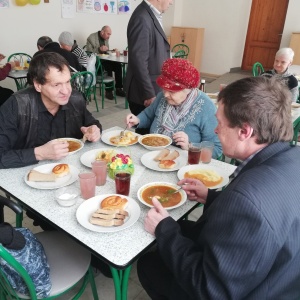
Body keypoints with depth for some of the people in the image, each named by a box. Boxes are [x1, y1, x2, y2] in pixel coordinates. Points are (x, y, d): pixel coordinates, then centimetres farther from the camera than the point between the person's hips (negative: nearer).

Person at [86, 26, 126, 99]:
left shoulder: (106, 38, 12)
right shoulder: (91, 38, -9)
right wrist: (99, 49, -28)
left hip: (104, 59, 7)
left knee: (118, 65, -17)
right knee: (108, 67, -32)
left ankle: (118, 88, -11)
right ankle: (108, 91, -23)